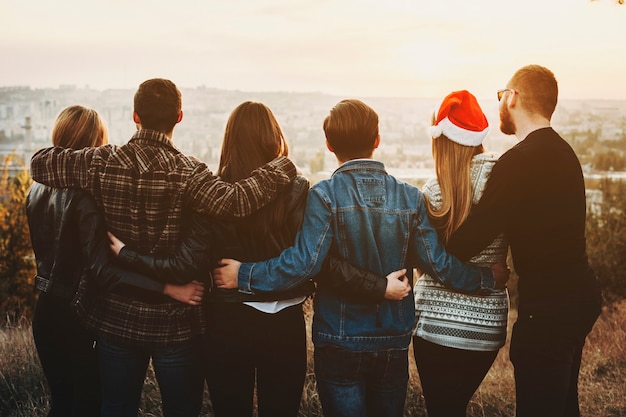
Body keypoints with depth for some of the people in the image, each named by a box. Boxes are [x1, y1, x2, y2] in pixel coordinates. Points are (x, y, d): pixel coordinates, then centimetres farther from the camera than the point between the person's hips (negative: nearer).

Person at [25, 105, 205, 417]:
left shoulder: (38, 189, 3)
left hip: (46, 310, 7)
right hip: (79, 318, -7)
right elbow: (101, 270, -30)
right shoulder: (85, 195, -22)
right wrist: (167, 288, -34)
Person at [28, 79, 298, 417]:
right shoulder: (185, 171, -17)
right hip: (175, 322, -3)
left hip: (116, 318, 3)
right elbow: (234, 201, -30)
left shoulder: (101, 163, -7)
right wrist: (284, 167, -17)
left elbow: (39, 162, 2)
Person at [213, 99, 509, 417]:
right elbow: (437, 263, -5)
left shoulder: (324, 195, -14)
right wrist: (489, 276, 10)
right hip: (394, 343, 3)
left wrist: (243, 275, -11)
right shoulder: (410, 197, -4)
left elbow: (303, 263, -21)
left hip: (339, 342, -3)